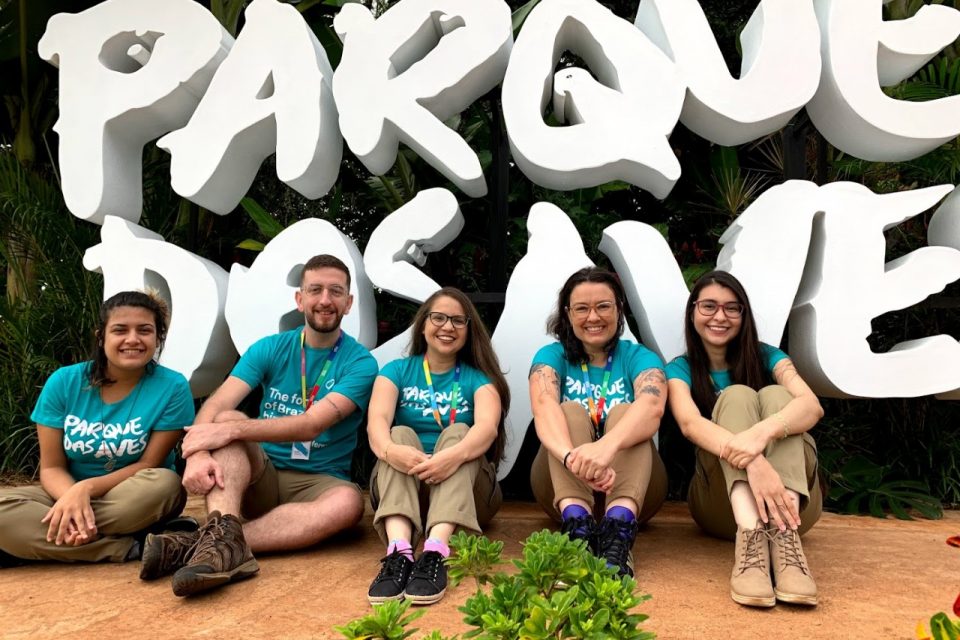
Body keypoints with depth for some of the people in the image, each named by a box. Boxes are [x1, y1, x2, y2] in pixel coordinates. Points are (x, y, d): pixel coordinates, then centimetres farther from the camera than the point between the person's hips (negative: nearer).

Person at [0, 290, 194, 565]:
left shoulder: (172, 388, -12)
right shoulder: (63, 382, -6)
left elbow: (148, 465, -11)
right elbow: (52, 467, -5)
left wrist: (86, 488, -27)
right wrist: (72, 497, -29)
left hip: (132, 504, -1)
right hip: (68, 493, 2)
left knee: (164, 484, -35)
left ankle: (34, 544, -19)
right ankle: (127, 549, -28)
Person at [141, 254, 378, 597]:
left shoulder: (359, 362, -8)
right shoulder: (270, 349, 1)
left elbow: (312, 425, -22)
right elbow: (214, 407, -12)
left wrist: (232, 430, -33)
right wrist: (199, 453, -35)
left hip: (318, 483, -2)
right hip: (261, 475, 2)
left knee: (348, 501, -36)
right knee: (227, 419, -24)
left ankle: (203, 543, -42)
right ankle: (225, 536, -47)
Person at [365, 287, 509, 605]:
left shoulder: (478, 377, 4)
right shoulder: (397, 371, 7)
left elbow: (487, 427, -18)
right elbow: (377, 420, -14)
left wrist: (454, 455, -42)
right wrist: (390, 449, -39)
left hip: (465, 490, 0)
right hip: (402, 484, 1)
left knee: (457, 432, -26)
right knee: (401, 433, -25)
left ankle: (436, 552, -48)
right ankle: (399, 552, -49)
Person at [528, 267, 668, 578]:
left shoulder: (639, 357, 0)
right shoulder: (551, 356, 2)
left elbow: (652, 407, -24)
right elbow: (544, 408, -22)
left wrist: (607, 446, -47)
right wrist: (572, 456, -45)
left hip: (631, 485, 0)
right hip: (563, 485, 0)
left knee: (623, 412, -24)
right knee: (571, 412, -23)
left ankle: (620, 526, -47)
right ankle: (577, 523, -46)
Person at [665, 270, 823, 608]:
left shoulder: (766, 357, 6)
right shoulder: (681, 369, 3)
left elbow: (812, 405, -16)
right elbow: (690, 424, -21)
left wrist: (762, 432, -39)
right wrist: (753, 461, -41)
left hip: (788, 493, 1)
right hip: (722, 500, -1)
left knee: (774, 395, -21)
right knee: (737, 396, -22)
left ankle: (784, 534, -44)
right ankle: (750, 534, -46)